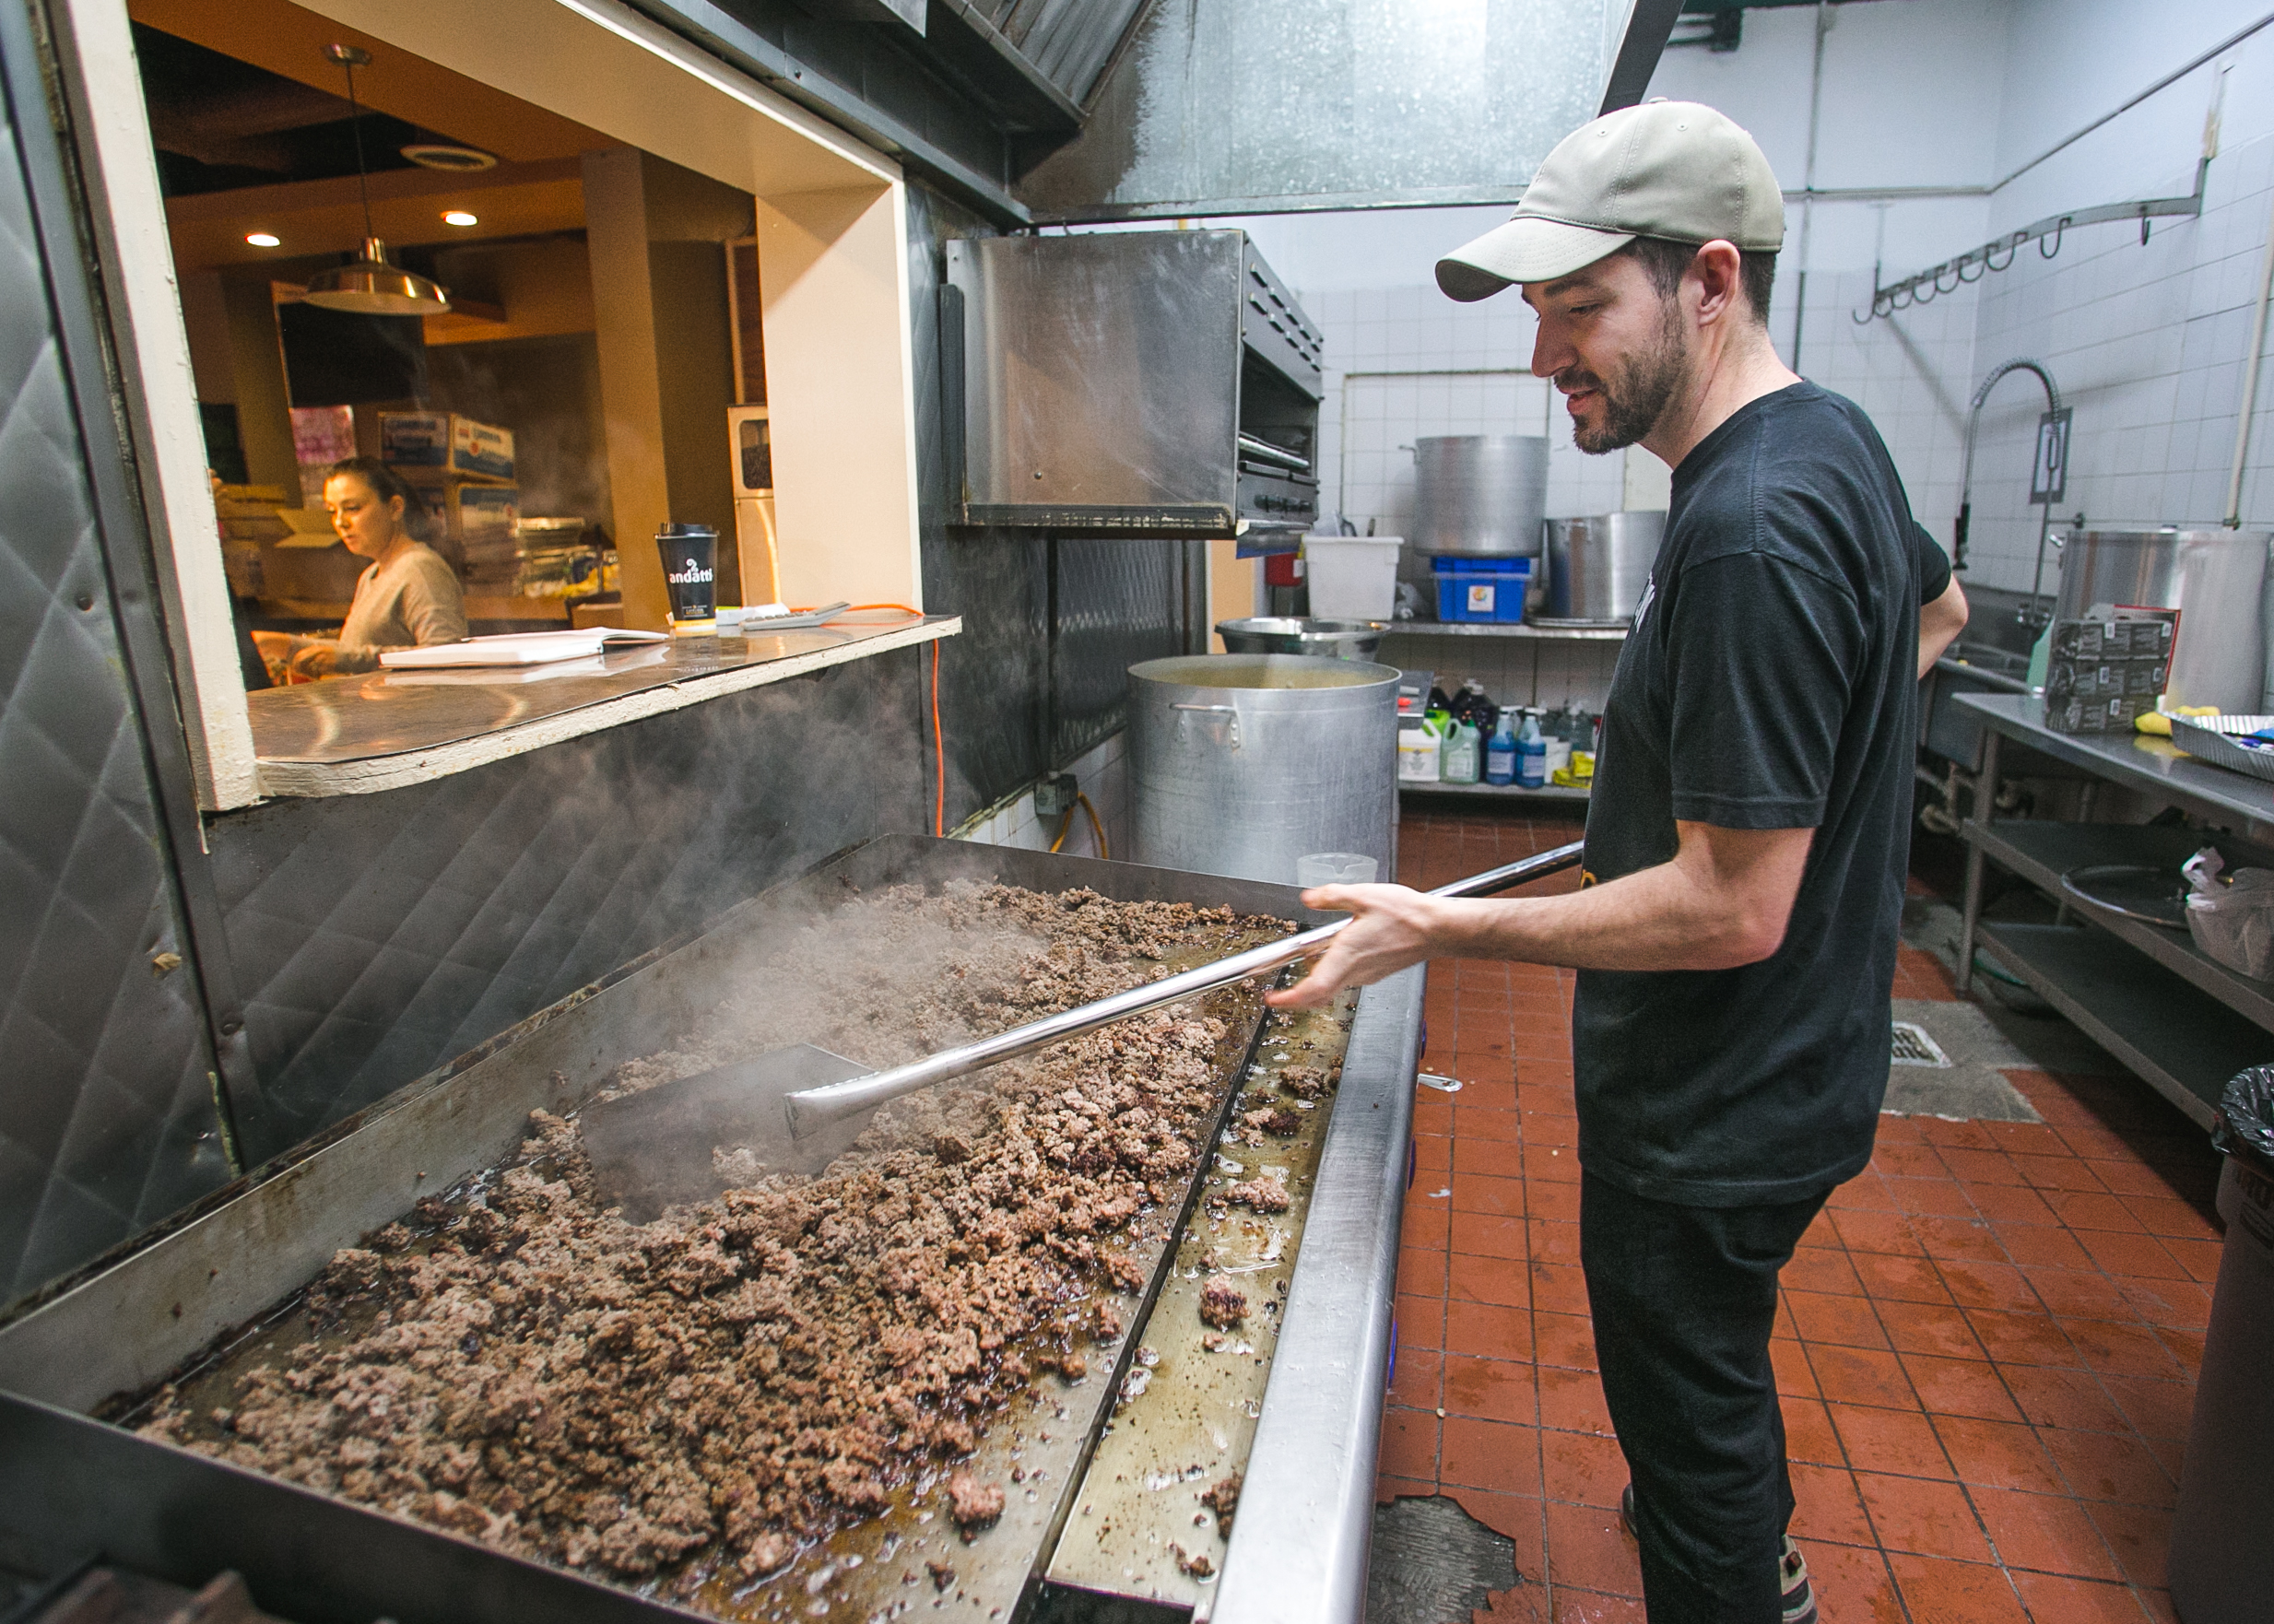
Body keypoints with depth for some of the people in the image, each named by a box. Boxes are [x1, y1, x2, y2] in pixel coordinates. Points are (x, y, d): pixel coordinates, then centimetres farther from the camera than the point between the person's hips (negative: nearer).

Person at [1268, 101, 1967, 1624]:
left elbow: (1733, 911, -29)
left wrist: (1449, 930, -23)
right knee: (1713, 1364, 32)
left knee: (1691, 1411, 12)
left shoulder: (1749, 537, -29)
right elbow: (1936, 610, 23)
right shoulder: (1827, 433, 3)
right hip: (1784, 1059, 11)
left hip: (1718, 1108, -11)